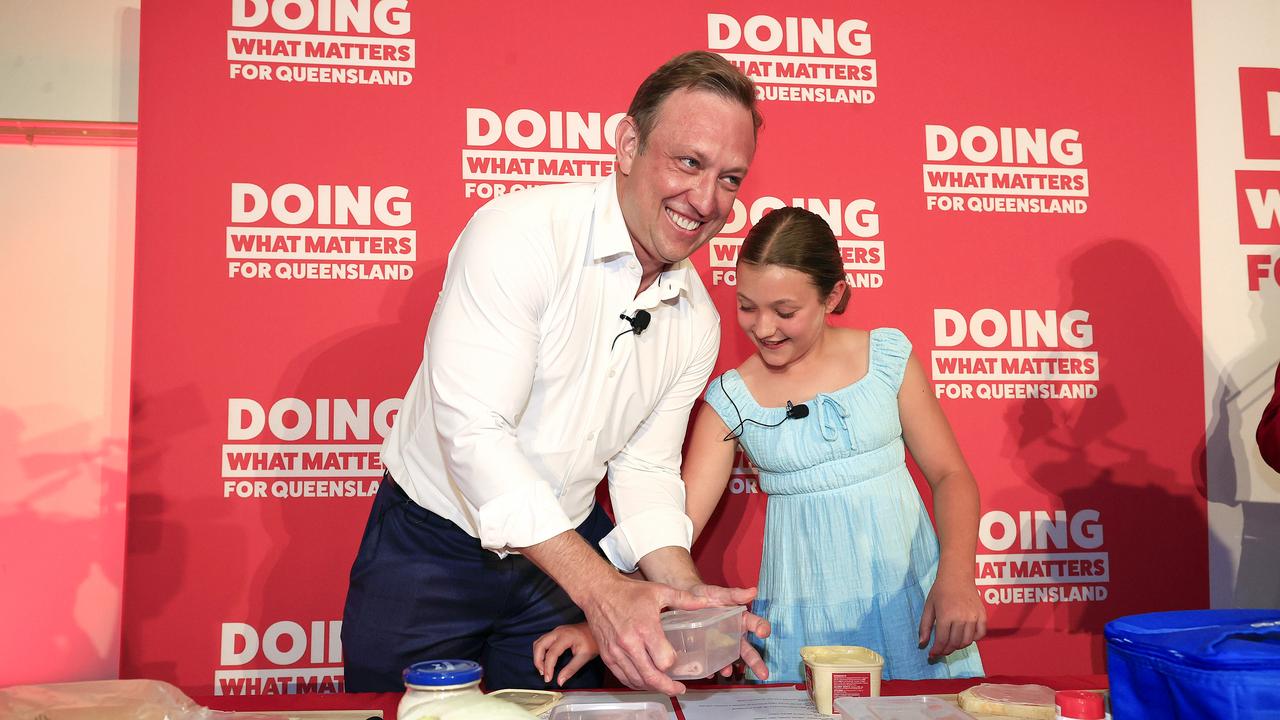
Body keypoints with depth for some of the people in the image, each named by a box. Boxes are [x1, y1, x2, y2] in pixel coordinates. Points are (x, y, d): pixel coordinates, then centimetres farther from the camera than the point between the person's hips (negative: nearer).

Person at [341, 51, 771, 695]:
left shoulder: (697, 322, -2)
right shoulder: (520, 232, -23)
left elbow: (645, 468, 2)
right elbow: (473, 429, -29)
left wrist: (686, 590, -16)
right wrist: (600, 587, -34)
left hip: (565, 550, 5)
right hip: (431, 548, -4)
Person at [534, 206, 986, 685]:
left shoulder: (887, 355, -2)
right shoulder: (732, 399, -4)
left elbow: (950, 474, 1)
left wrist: (956, 575, -15)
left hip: (911, 600, 1)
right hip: (807, 615, 0)